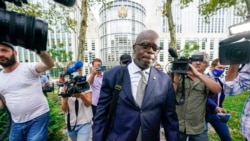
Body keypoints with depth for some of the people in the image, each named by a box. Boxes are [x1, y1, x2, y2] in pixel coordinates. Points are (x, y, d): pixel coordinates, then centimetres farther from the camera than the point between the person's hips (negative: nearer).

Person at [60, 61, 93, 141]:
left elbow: (89, 104, -12)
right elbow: (64, 109, -8)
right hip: (70, 124, 3)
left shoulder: (85, 85, -10)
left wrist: (81, 96, -31)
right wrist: (65, 97, -27)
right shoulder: (64, 87, -6)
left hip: (84, 123, -2)